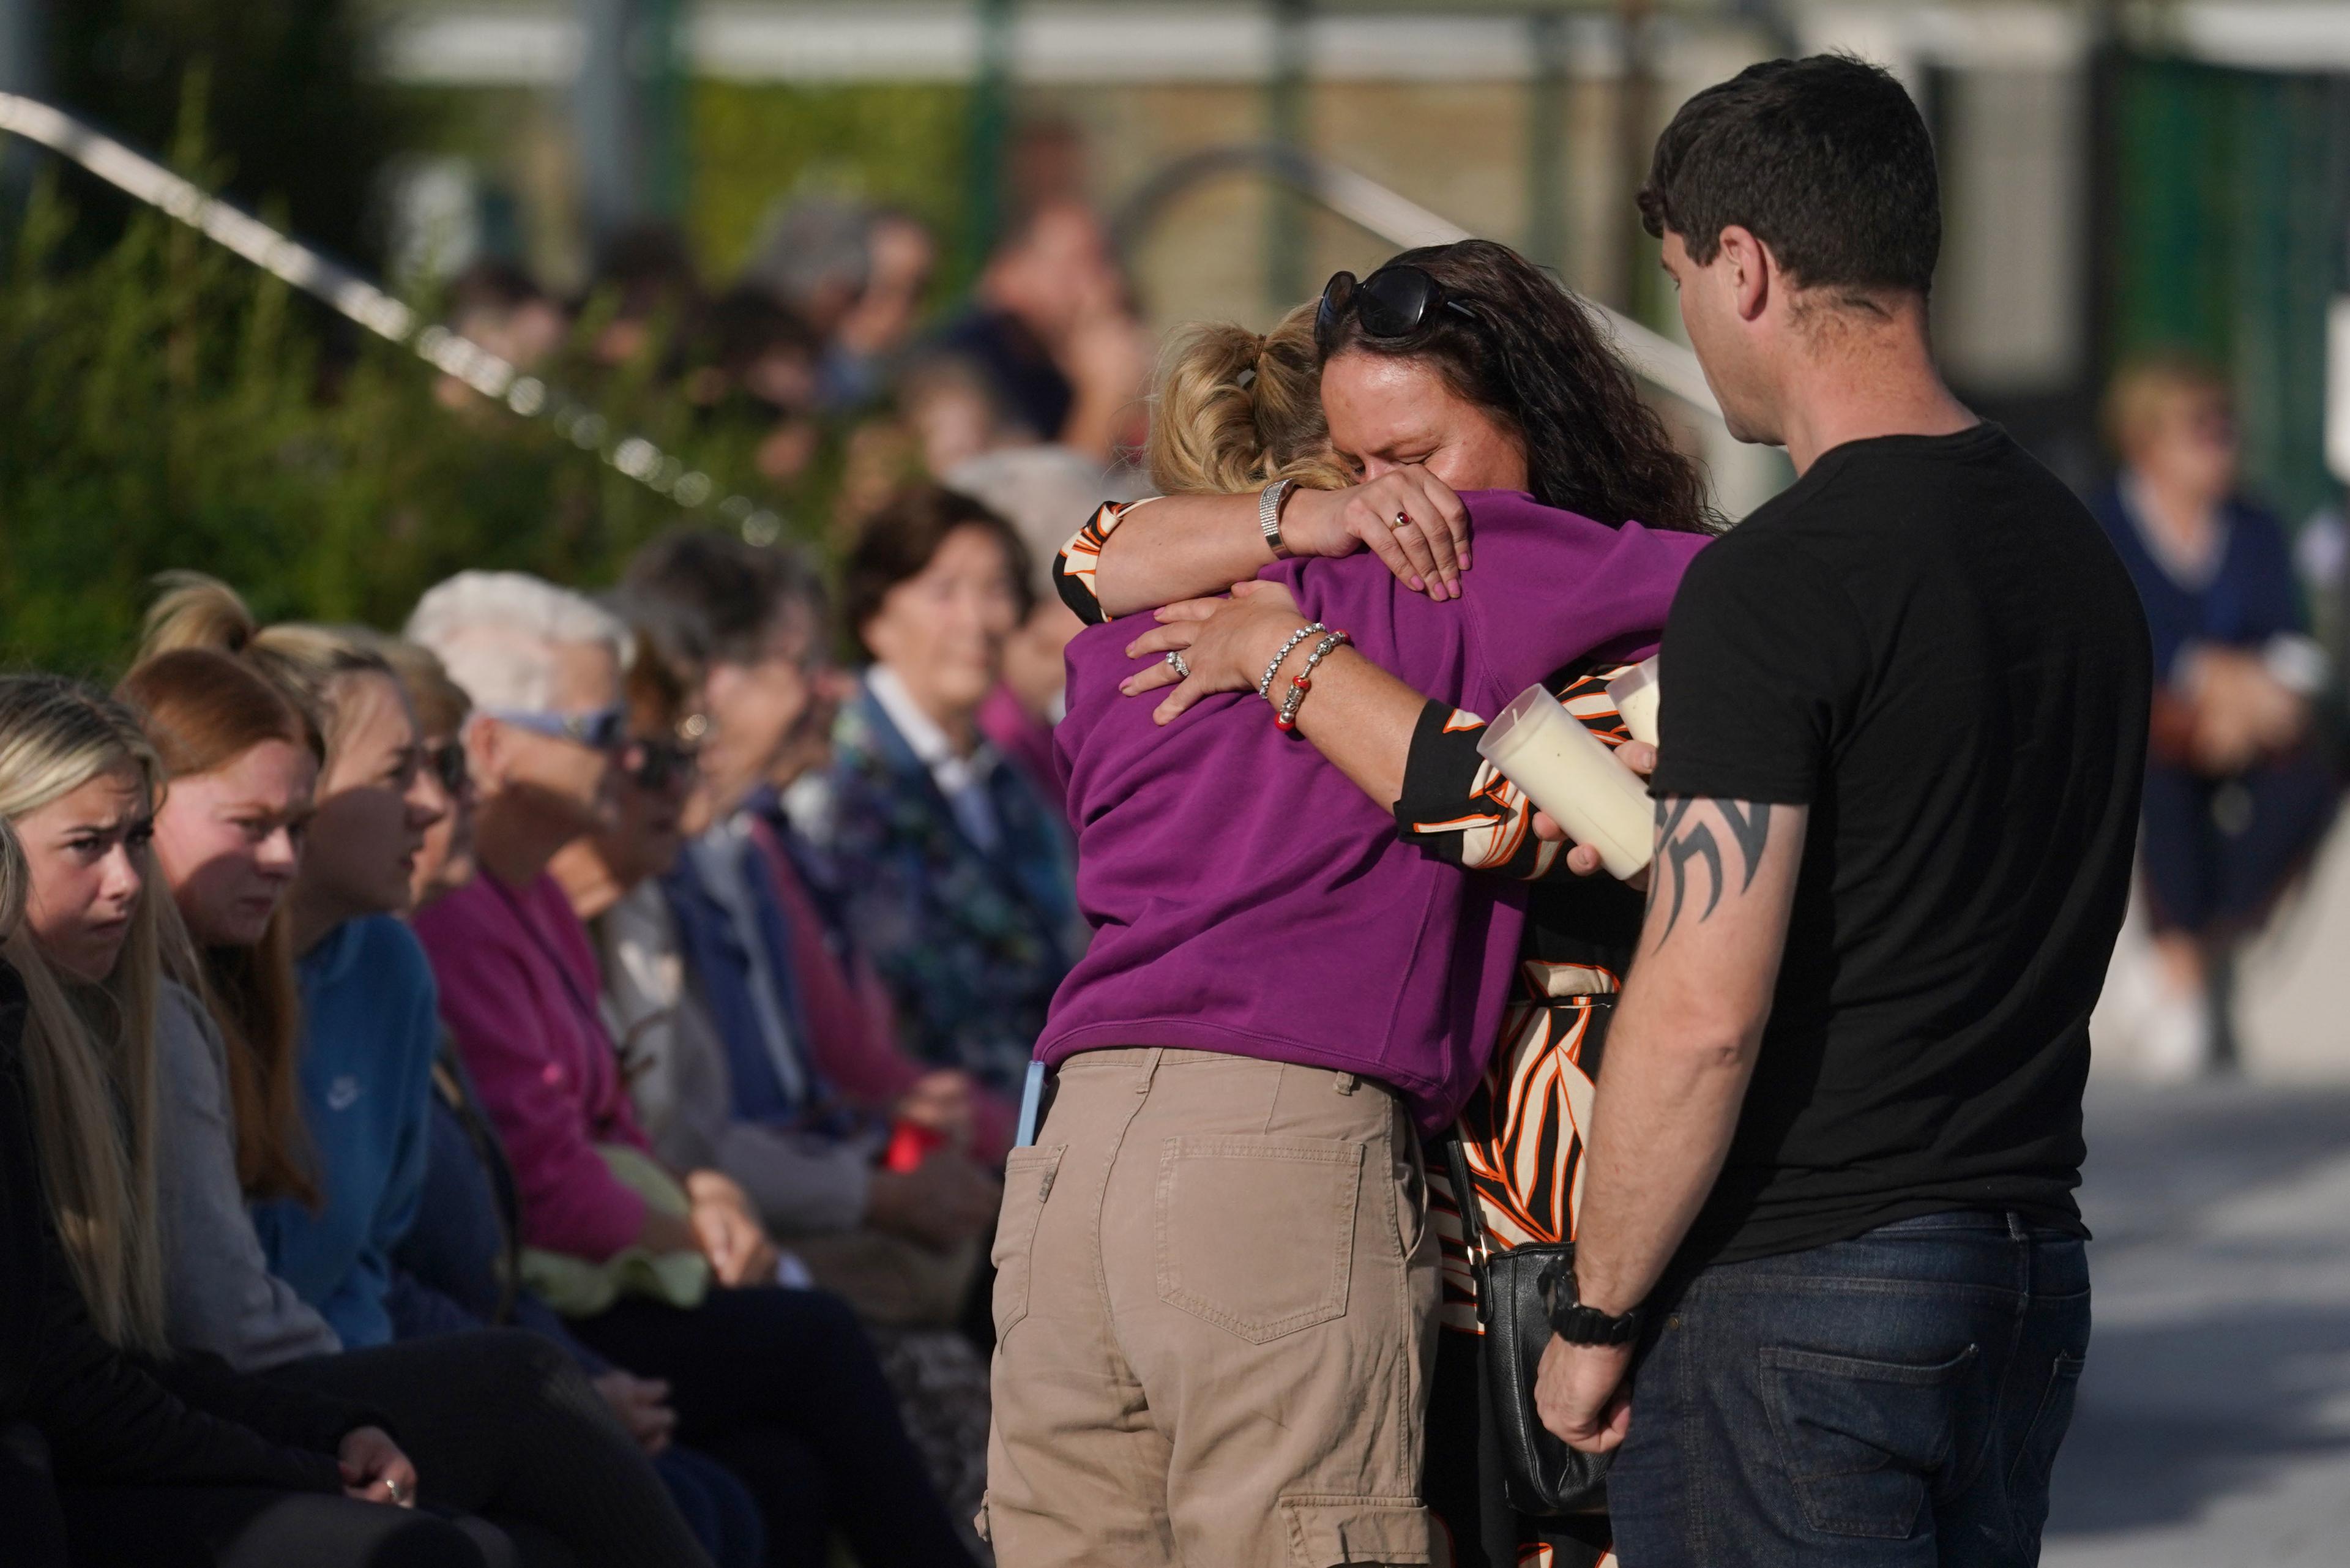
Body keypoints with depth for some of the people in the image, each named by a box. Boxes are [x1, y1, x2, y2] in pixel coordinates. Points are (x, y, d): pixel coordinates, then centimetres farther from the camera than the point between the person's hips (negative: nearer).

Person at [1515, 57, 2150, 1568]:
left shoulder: (1778, 585, -16)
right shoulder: (2079, 555, 10)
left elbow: (1705, 1015, -19)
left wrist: (1597, 1316, -9)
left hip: (1793, 1291, -8)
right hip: (2032, 1283, 8)